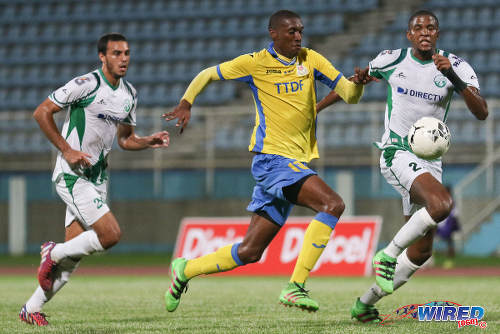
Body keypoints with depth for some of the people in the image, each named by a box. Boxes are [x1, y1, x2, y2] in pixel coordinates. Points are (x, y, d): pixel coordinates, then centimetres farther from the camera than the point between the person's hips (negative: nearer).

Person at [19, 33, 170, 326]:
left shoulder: (129, 94, 10)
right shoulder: (86, 84, -14)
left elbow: (125, 139, 21)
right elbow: (42, 112, -11)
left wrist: (150, 142, 0)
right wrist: (67, 150, -16)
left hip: (97, 176, 7)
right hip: (71, 174, -7)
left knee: (72, 257, 5)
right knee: (111, 234, -19)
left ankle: (32, 308, 18)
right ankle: (53, 254, 4)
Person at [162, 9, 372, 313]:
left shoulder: (310, 60, 10)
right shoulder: (255, 63, -1)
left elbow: (349, 96, 7)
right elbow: (207, 75, 12)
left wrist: (358, 83, -15)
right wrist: (186, 103, -3)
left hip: (297, 162, 6)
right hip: (273, 158, -6)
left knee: (250, 252, 9)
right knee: (333, 204, -27)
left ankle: (186, 270, 28)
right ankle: (296, 287, -26)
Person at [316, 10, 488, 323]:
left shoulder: (456, 67, -1)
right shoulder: (391, 60, -2)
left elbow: (482, 112, -14)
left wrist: (453, 77, -26)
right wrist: (317, 107, 21)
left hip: (430, 162, 4)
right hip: (397, 153, -4)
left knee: (422, 251, 6)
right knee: (442, 203, -32)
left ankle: (365, 303, 21)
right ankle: (388, 255, -16)